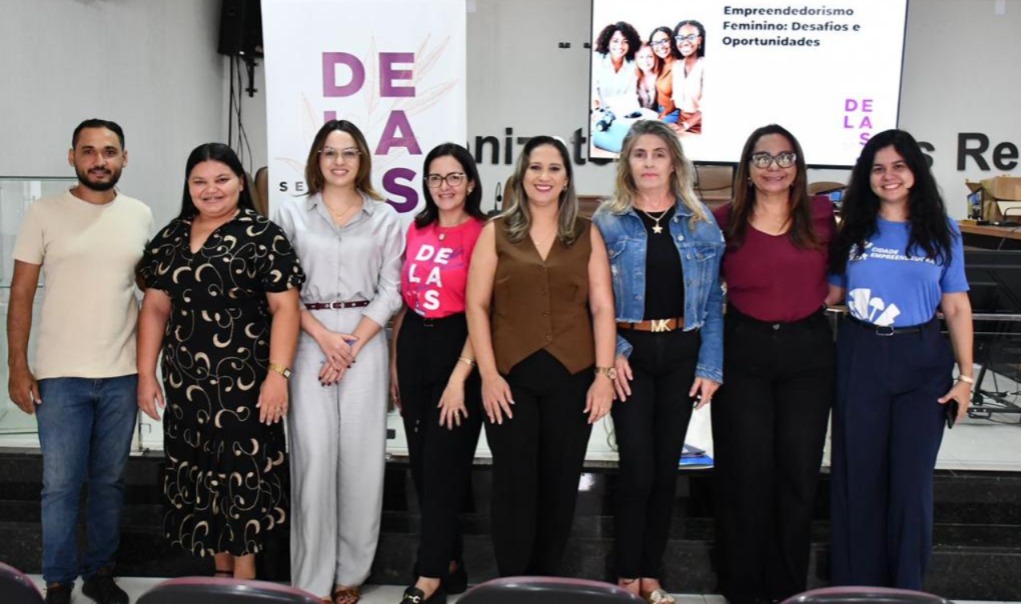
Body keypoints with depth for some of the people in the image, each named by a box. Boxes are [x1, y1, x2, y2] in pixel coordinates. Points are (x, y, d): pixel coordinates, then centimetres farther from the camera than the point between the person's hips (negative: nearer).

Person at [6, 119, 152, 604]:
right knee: (61, 485, 3)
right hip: (60, 376, -2)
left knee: (110, 479, 12)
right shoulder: (44, 214, -1)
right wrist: (17, 366, -6)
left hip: (123, 373, 2)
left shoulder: (140, 215, 5)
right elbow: (21, 294, -1)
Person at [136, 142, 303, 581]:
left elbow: (284, 307, -10)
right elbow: (155, 308, 13)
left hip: (244, 380, -5)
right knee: (200, 474, 11)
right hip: (185, 381, 5)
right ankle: (220, 569, 28)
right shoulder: (171, 237, 11)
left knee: (244, 473, 1)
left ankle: (244, 572, 17)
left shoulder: (262, 235, -5)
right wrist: (146, 373, 8)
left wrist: (278, 373, -17)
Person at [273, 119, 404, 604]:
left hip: (366, 342, 1)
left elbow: (390, 290, 3)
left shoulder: (385, 218, 8)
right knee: (313, 453, -5)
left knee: (361, 454, 1)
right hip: (308, 341, 0)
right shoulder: (291, 215, 7)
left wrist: (353, 345, -7)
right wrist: (323, 337, -9)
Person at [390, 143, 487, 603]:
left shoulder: (481, 234, -9)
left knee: (443, 466, 0)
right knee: (422, 465, 12)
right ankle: (449, 563, 27)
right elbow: (403, 299, 13)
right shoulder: (416, 230, 10)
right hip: (414, 347, 7)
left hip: (457, 348, -6)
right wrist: (394, 362, 11)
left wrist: (459, 377, -18)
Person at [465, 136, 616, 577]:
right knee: (514, 482, 1)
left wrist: (604, 373, -4)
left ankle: (545, 581, 23)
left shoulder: (588, 234, 9)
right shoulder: (496, 232, 6)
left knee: (559, 483, 8)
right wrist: (488, 373, -7)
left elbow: (602, 307, 4)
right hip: (511, 375, -1)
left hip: (572, 374, 1)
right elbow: (477, 305, 1)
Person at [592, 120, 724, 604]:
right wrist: (611, 353, -13)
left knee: (666, 467, 9)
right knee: (638, 468, -3)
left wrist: (710, 366, -4)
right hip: (629, 353, -2)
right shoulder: (608, 222, 0)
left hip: (681, 353, 2)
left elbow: (713, 299, 2)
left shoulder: (700, 223, 4)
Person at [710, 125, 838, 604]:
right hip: (743, 352, -1)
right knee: (746, 470, 5)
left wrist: (833, 292, 1)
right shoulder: (725, 221, -2)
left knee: (799, 471, 8)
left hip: (808, 351, 2)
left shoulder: (820, 215, 1)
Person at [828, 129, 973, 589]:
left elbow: (956, 307, 3)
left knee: (911, 478, 3)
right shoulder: (853, 229, 5)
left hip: (922, 360, 0)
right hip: (860, 357, 1)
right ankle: (855, 583, 23)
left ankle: (906, 588, 20)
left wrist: (965, 376, -1)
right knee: (858, 475, 7)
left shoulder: (941, 231, 4)